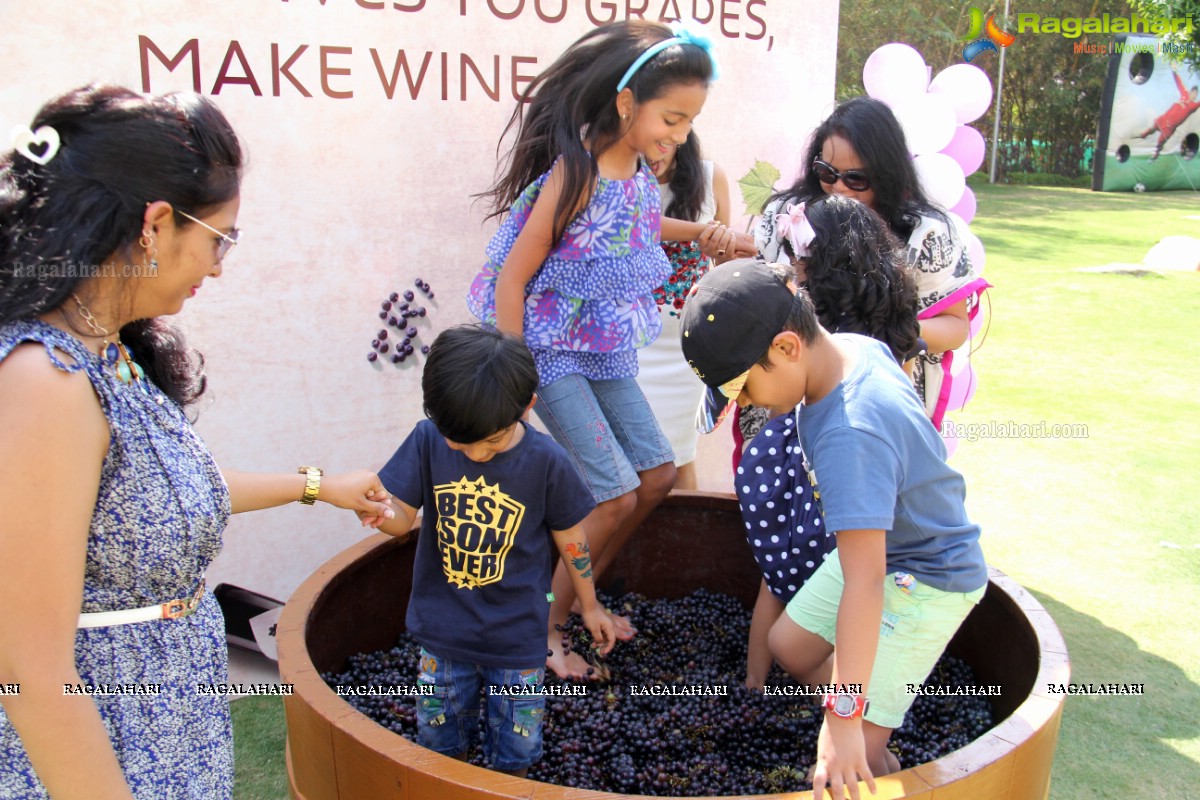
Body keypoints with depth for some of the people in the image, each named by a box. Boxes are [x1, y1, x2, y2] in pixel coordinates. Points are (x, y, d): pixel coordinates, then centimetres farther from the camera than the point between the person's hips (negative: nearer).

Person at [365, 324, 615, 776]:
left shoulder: (546, 461, -17)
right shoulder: (428, 441, -13)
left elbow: (570, 539, -3)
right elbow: (403, 516, -8)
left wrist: (590, 606, 9)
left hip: (517, 635, -2)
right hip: (443, 631, 2)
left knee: (514, 749, 12)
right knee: (439, 740, 19)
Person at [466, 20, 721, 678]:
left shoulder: (637, 163, 0)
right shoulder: (577, 174, -24)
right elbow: (511, 277, -21)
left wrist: (695, 232, 9)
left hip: (607, 351, 9)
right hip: (554, 352, -8)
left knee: (657, 475, 11)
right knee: (617, 496, -7)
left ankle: (576, 595, 29)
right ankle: (542, 628, 14)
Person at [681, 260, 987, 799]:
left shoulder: (849, 438, -39)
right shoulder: (853, 346, -13)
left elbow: (864, 585, -41)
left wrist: (846, 718, -38)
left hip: (927, 583, -9)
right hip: (881, 543, 10)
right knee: (788, 645, 21)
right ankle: (873, 746, 32)